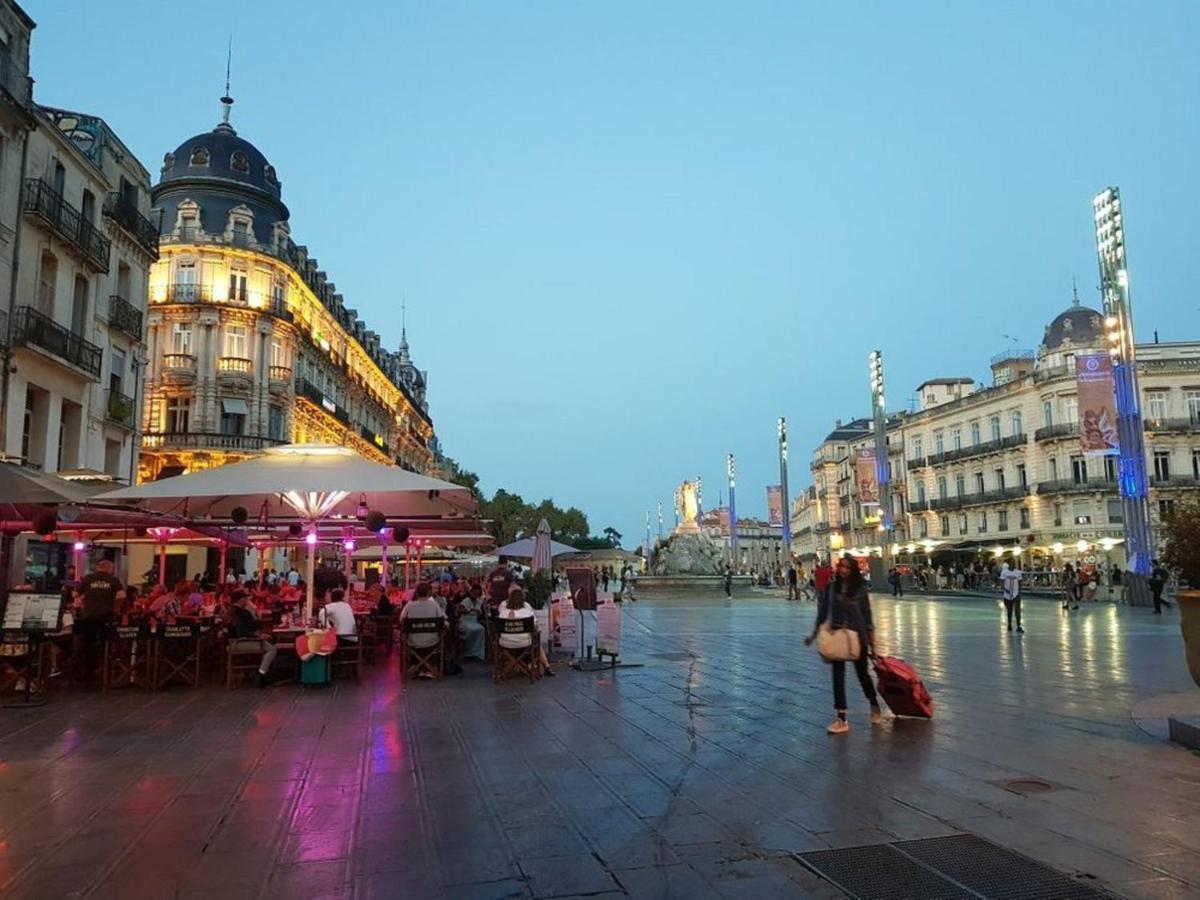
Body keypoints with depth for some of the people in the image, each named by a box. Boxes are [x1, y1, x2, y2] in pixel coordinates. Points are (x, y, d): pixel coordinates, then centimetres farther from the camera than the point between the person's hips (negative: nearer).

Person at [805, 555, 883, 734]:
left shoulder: (860, 589, -8)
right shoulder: (832, 587, -2)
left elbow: (867, 617, -4)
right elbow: (823, 612, 5)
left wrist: (872, 643, -3)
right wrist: (814, 634, 7)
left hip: (857, 638, -2)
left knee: (862, 673, 13)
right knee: (838, 676, 0)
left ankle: (875, 708, 39)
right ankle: (841, 719, 5)